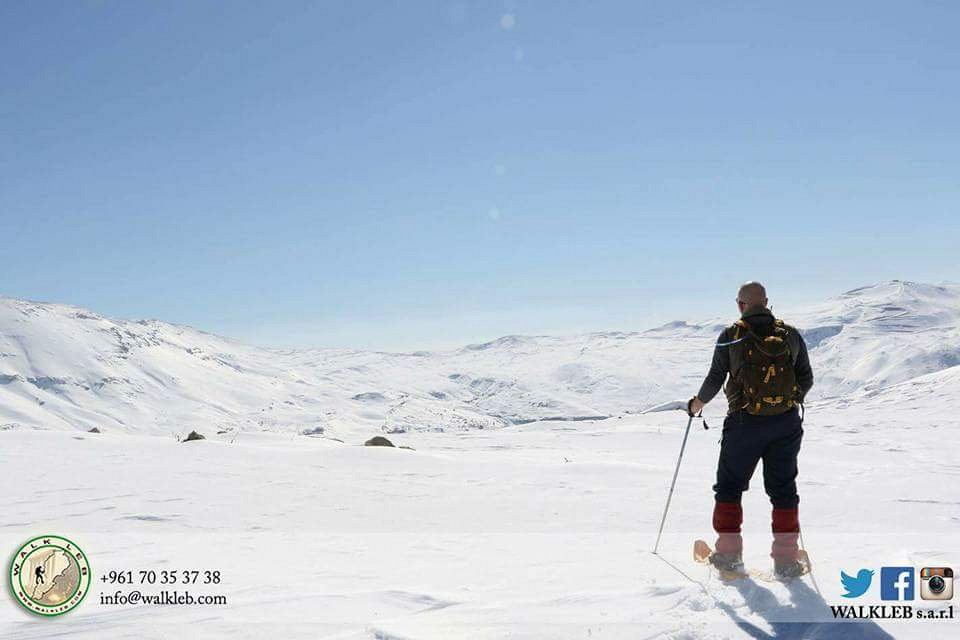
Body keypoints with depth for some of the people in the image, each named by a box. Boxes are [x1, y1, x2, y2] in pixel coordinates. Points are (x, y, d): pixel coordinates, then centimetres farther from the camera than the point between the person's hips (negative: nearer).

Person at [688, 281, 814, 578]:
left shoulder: (730, 336, -6)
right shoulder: (791, 335, 2)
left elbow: (715, 379, -3)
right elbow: (806, 379, 8)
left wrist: (696, 404, 14)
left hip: (745, 423, -2)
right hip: (786, 423, 3)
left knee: (729, 486, 13)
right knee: (783, 488, 13)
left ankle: (729, 554, 13)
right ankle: (786, 558, 12)